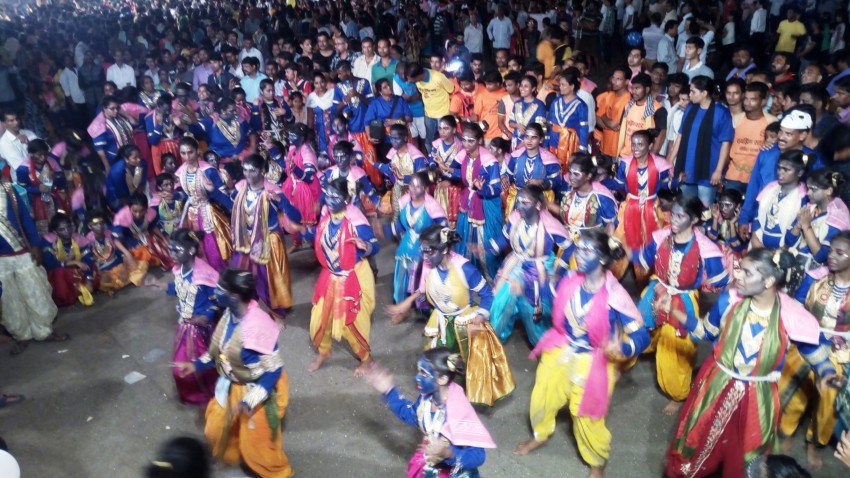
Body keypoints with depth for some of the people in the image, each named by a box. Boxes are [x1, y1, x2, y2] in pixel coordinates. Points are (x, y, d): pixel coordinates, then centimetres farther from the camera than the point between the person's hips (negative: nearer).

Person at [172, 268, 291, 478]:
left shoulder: (257, 326, -38)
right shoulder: (230, 313, -11)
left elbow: (274, 370, -29)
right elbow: (220, 350, 7)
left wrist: (250, 401, -32)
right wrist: (195, 365, 7)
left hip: (259, 390, -8)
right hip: (233, 386, 8)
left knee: (256, 441, 14)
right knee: (217, 428, 27)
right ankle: (234, 455, 61)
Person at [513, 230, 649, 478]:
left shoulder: (615, 296, -26)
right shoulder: (569, 283, -9)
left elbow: (642, 336, -26)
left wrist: (621, 348, -47)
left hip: (592, 361, -5)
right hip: (560, 351, 5)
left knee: (586, 415, 8)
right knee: (541, 397, 17)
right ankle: (540, 435, 51)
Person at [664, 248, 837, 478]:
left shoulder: (790, 315, -20)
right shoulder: (729, 300, -14)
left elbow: (813, 349, -3)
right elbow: (706, 331, 1)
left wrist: (827, 373, -20)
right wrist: (673, 310, -7)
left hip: (756, 397, -1)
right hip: (716, 385, 1)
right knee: (698, 442, 20)